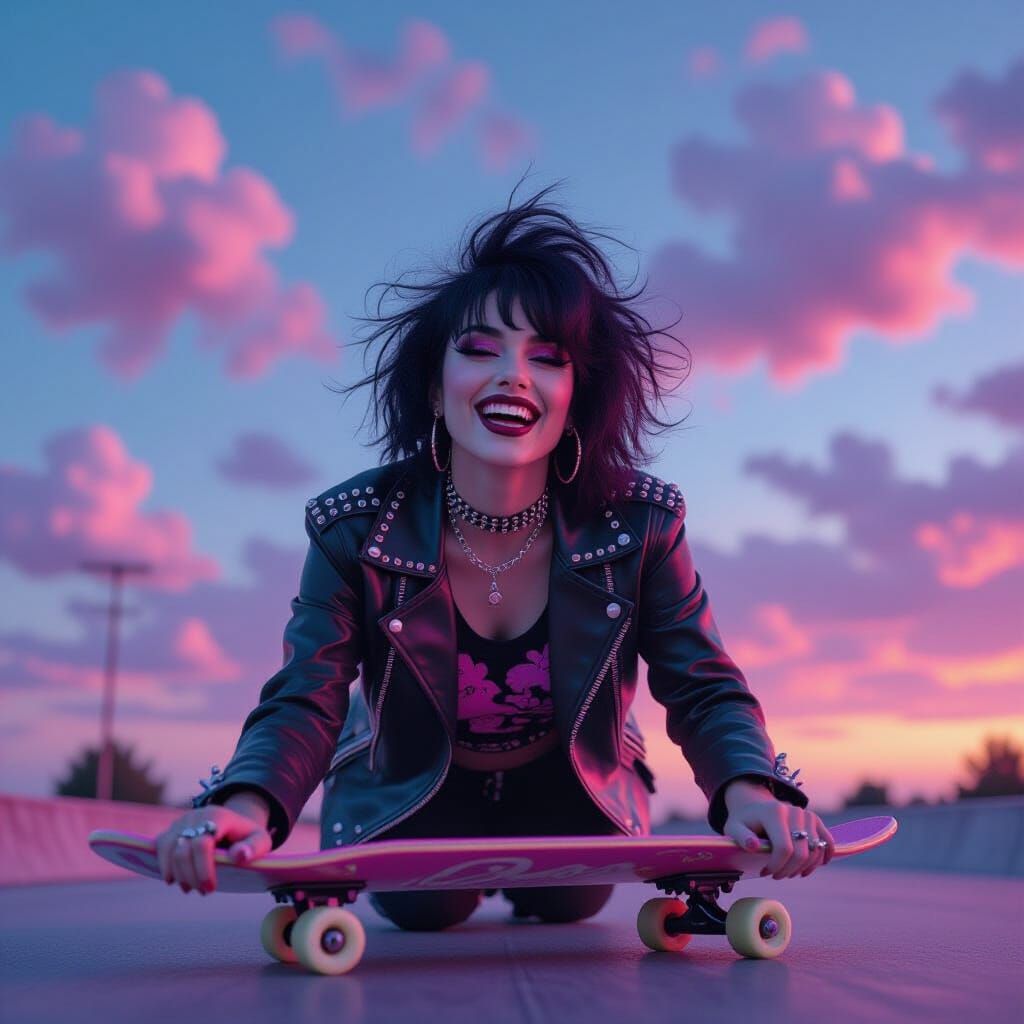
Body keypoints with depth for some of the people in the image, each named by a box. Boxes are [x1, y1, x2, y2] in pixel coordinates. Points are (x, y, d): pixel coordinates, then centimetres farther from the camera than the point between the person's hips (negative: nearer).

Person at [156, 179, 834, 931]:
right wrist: (247, 803, -49)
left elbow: (705, 691, -21)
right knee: (423, 905, -11)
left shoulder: (639, 523, -25)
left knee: (572, 899, -7)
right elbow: (304, 704, -27)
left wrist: (750, 789, -43)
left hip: (569, 787, 1)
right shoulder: (354, 529, -26)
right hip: (412, 793, -1)